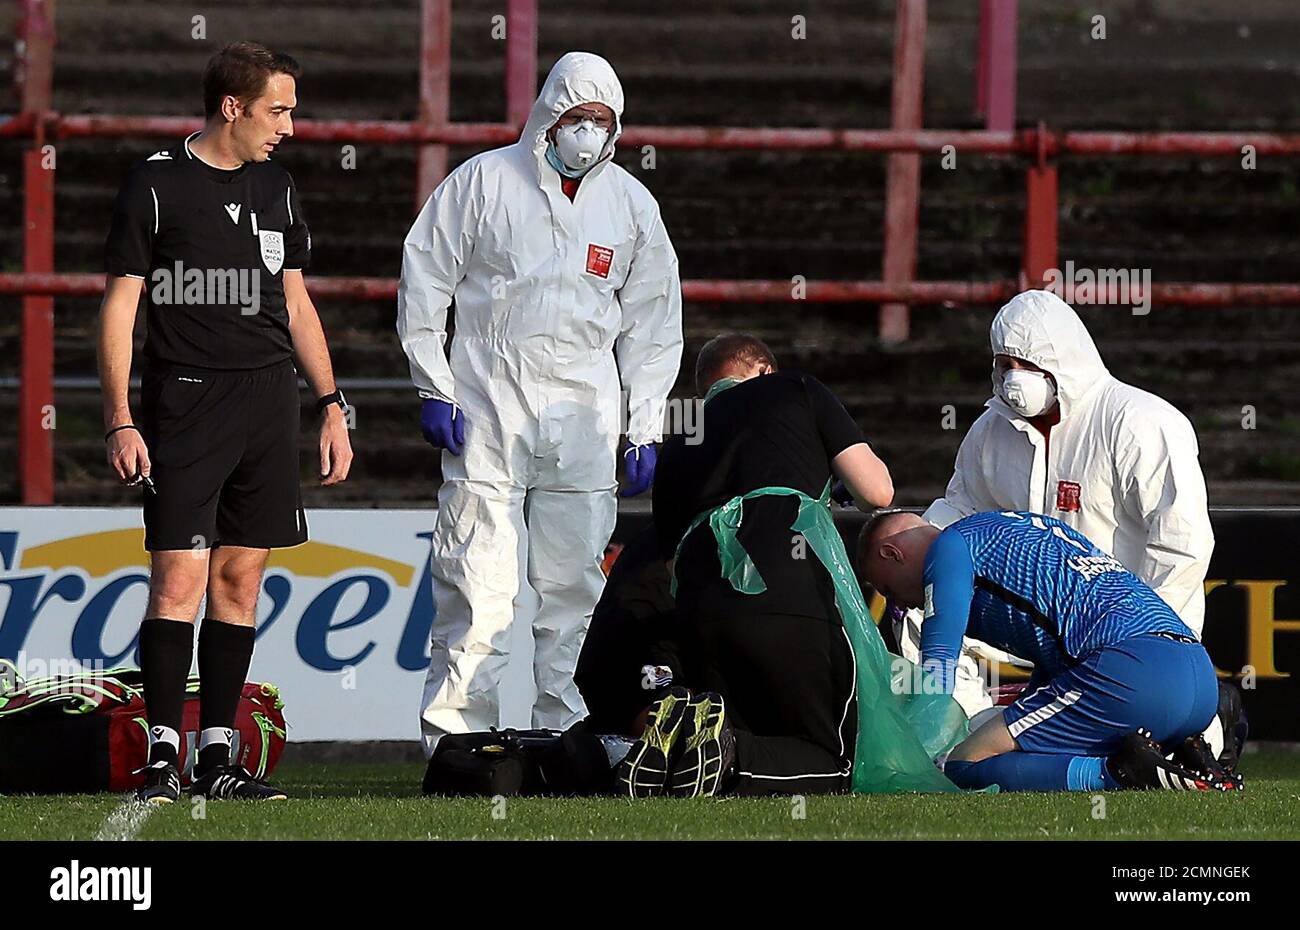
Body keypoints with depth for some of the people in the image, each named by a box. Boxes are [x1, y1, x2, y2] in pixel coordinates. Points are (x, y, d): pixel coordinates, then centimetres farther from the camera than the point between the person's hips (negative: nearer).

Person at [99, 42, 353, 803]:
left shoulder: (276, 188, 14)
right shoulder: (157, 185, -3)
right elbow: (120, 307, -3)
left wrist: (332, 405, 15)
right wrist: (120, 420, -10)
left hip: (268, 401, 5)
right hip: (184, 401, -5)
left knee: (241, 578, 5)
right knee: (179, 578, -11)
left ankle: (218, 756, 9)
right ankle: (164, 757, -10)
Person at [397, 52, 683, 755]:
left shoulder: (631, 204, 10)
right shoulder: (484, 182, 2)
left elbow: (652, 321, 15)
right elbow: (424, 283, 5)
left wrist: (645, 428, 10)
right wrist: (435, 390, -1)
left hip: (583, 414, 3)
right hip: (486, 407, -3)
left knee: (572, 584, 2)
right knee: (477, 582, -8)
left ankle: (566, 733, 6)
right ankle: (453, 736, -6)